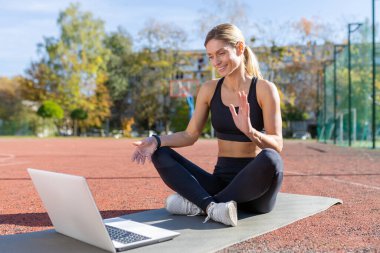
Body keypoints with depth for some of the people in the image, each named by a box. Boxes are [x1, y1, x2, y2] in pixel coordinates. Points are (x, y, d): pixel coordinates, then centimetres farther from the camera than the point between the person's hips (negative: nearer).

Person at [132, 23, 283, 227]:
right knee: (160, 154, -11)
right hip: (221, 180, 4)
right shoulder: (209, 89, 5)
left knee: (270, 159, -36)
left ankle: (198, 203, -22)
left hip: (254, 187, -3)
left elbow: (277, 146, -12)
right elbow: (190, 135, 5)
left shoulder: (264, 89, -7)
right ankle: (212, 205, -33)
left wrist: (249, 131, -32)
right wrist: (156, 140, -12)